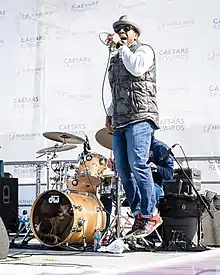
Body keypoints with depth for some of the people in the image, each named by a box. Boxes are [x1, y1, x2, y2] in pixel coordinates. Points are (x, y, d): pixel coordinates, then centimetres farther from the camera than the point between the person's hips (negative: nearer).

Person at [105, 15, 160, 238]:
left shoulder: (144, 50, 6)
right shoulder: (115, 60, 26)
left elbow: (137, 68, -16)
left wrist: (120, 46, -8)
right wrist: (110, 113, 24)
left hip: (140, 117, -7)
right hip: (119, 122, 8)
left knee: (137, 164, -19)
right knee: (123, 170, 0)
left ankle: (150, 215, -14)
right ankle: (138, 215, 5)